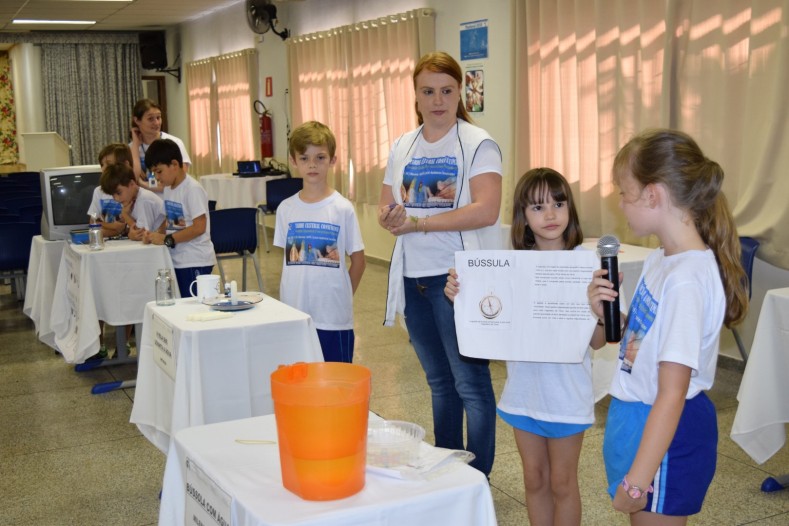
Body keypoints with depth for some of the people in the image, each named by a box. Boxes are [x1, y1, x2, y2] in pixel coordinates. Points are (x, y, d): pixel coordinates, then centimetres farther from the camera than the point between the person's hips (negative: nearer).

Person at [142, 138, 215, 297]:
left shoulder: (192, 189, -14)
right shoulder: (168, 189, 11)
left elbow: (199, 227, -20)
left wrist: (166, 239, -18)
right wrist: (154, 235, -1)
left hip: (196, 262, -8)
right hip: (176, 260, 8)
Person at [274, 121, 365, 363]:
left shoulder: (343, 209, -7)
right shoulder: (286, 209, 4)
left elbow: (358, 260, 1)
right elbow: (287, 260, 12)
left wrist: (341, 298, 2)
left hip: (333, 317, -3)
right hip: (293, 314, 3)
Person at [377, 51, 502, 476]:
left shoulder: (478, 145, -7)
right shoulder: (402, 147, 12)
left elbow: (485, 211, -20)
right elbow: (385, 207, 11)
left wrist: (418, 221, -19)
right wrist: (389, 218, -13)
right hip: (413, 277, 6)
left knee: (470, 383, 0)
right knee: (438, 380, 17)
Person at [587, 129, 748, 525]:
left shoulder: (686, 280, -26)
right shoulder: (661, 259, 3)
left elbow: (672, 394, -26)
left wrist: (637, 480, -24)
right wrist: (605, 313, -6)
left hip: (665, 432, -9)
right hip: (637, 417, 9)